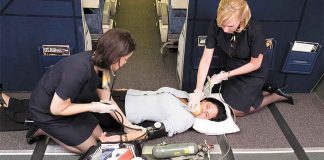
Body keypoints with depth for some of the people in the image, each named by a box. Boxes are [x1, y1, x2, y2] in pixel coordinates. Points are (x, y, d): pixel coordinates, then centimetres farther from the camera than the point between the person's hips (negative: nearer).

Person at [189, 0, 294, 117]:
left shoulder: (254, 29, -36)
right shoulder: (216, 25, -28)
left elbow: (255, 64, -22)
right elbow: (206, 59, -24)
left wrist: (226, 75, -25)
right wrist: (198, 90, -30)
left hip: (253, 74, -4)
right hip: (231, 69, 5)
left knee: (237, 110, 5)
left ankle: (276, 96, 23)